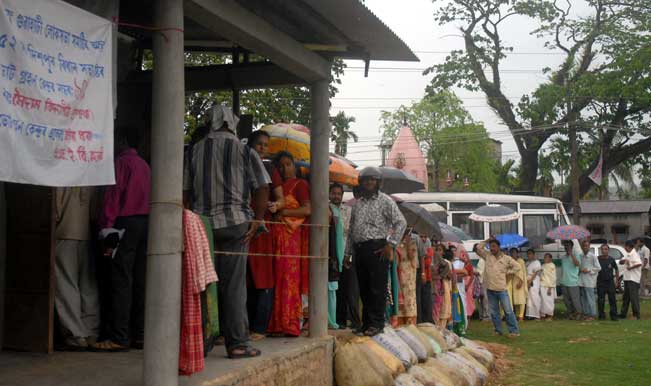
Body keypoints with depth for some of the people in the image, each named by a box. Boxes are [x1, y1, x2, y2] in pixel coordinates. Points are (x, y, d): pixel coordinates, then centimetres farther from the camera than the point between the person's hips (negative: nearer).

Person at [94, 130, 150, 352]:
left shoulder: (121, 161, -3)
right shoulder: (144, 165, 19)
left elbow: (114, 193, -11)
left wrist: (106, 226, -15)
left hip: (126, 223, -7)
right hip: (146, 223, 7)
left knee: (121, 281, -9)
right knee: (140, 281, 7)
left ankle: (119, 338, -11)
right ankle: (140, 335, 8)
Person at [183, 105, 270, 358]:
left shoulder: (195, 150, 8)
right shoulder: (244, 151, 3)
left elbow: (185, 189, 5)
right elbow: (262, 187, -4)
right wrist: (257, 220, 1)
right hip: (235, 223, -2)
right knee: (234, 285, 0)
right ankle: (238, 343, 1)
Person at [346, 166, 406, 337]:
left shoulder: (385, 201, 1)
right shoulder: (358, 203, 18)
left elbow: (401, 222, -6)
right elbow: (352, 229, 21)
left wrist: (390, 244, -12)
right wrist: (348, 252, 15)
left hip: (377, 249, -6)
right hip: (360, 249, 6)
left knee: (377, 288, -7)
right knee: (363, 289, 9)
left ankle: (376, 323, -3)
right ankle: (366, 322, 16)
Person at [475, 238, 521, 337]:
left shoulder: (506, 258, 1)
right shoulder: (487, 255, 8)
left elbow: (517, 267, 4)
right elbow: (479, 248, 4)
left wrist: (507, 272, -2)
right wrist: (487, 241, 3)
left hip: (502, 289, -3)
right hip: (490, 289, 4)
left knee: (508, 311, -3)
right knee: (494, 312, 10)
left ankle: (514, 331, 2)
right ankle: (498, 330, 19)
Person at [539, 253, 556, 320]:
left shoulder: (552, 266, -8)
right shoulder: (543, 266, 13)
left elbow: (553, 278, -11)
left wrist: (550, 288, -14)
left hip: (548, 287, -7)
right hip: (542, 286, 7)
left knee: (548, 301, -2)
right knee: (542, 301, 5)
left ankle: (550, 315, 7)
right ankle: (543, 315, 11)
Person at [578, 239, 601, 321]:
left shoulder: (592, 256, -6)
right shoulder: (581, 256, 13)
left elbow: (598, 268, -6)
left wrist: (588, 270, -14)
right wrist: (581, 270, 4)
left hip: (589, 281, -7)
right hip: (582, 281, 7)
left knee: (590, 298, -5)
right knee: (583, 298, 9)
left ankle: (592, 315, 0)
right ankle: (585, 313, 18)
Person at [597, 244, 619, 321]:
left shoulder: (611, 260, 0)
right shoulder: (598, 259, -3)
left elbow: (616, 270, 12)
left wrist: (616, 281, 9)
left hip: (610, 282, 0)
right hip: (600, 282, 0)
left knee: (612, 299, -2)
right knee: (600, 300, 3)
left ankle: (614, 315, 5)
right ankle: (601, 315, 13)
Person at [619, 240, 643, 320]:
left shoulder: (634, 254, -14)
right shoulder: (627, 254, 16)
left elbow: (639, 263, -29)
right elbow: (620, 262, 14)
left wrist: (631, 267, -19)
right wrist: (624, 260, -7)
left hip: (633, 279, -10)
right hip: (627, 278, 10)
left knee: (634, 297, -8)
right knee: (626, 297, 14)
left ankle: (636, 315, -4)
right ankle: (623, 314, 20)